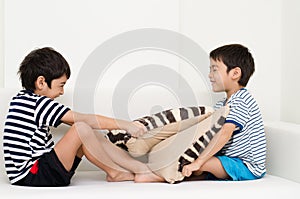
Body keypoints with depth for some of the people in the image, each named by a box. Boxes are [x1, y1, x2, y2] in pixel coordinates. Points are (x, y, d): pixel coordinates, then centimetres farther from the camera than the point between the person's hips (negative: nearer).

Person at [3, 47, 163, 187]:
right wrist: (125, 125, -10)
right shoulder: (39, 103, -17)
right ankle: (114, 172, -1)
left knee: (90, 134, 6)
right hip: (31, 177, -10)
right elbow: (83, 119, -17)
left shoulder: (23, 98, 13)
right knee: (82, 130, -21)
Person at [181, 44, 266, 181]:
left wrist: (198, 162, -32)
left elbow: (224, 134, -28)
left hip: (248, 167, -9)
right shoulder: (220, 105, 15)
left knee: (202, 164, -25)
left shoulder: (241, 99, -16)